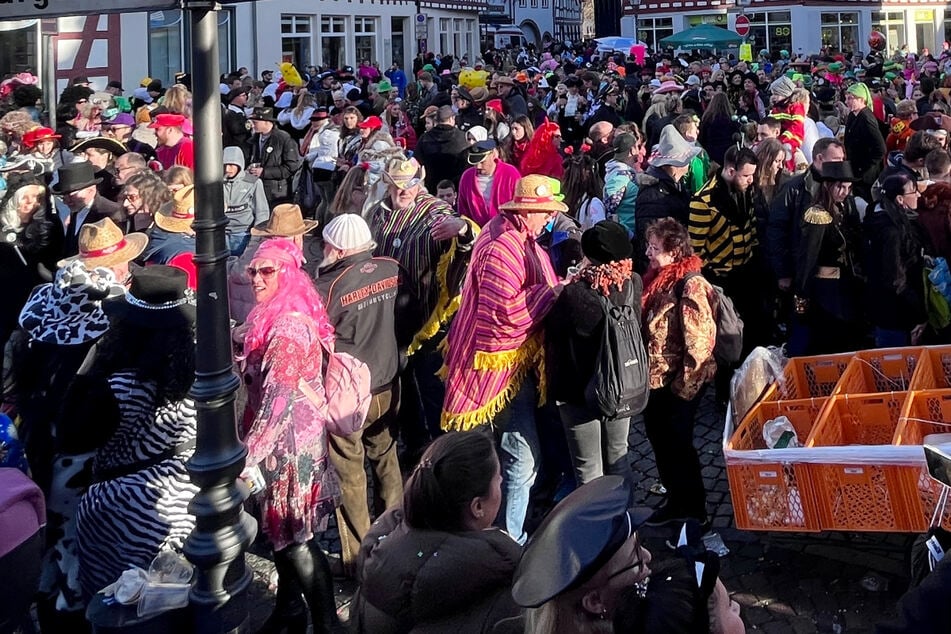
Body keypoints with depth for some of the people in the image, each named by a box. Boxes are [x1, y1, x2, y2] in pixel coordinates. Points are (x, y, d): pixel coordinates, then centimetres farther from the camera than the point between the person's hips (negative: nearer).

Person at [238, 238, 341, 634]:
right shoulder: (273, 317, 7)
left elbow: (278, 401, -30)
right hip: (280, 441, 9)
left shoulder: (288, 326, -24)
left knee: (295, 540, 1)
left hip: (288, 444, -9)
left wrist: (248, 456, -31)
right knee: (282, 532, 21)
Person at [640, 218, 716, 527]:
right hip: (654, 380, 8)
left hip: (677, 384, -8)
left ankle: (695, 511, 19)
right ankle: (676, 501, 33)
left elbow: (700, 339, -21)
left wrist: (686, 383, -17)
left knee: (677, 444, 3)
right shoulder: (656, 279, 7)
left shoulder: (690, 284, -18)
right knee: (660, 441, 17)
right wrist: (644, 373, 13)